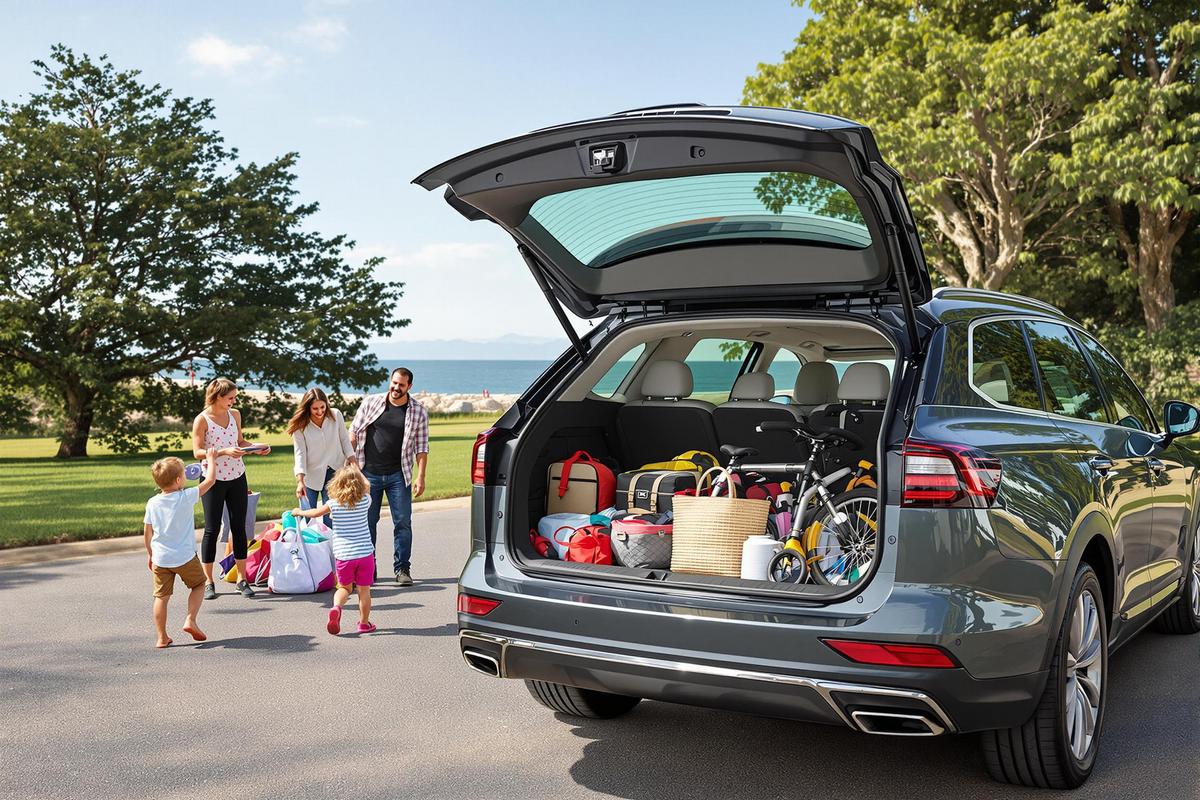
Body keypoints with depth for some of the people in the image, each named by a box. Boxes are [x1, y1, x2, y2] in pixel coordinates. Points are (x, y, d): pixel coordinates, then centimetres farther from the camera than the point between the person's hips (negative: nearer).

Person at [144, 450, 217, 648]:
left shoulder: (152, 503, -1)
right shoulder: (186, 497, -13)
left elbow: (147, 531, 7)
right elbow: (210, 480, -6)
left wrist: (150, 553, 21)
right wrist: (211, 461, 10)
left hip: (160, 558, 3)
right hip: (185, 557, -3)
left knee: (161, 596, 9)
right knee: (198, 585, 18)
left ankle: (162, 638, 11)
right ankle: (191, 620, 3)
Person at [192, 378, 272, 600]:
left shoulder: (235, 414, 5)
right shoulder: (202, 420, -11)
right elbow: (197, 452, -15)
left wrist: (256, 447, -3)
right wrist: (224, 452, -27)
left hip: (237, 477, 5)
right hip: (214, 479, -5)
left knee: (239, 527, 6)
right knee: (212, 529, 0)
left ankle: (242, 579, 14)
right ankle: (208, 582, 10)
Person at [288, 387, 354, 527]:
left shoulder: (336, 415, -8)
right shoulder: (300, 425, -13)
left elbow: (344, 440, 3)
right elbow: (300, 453, -15)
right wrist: (300, 481, -22)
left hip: (334, 472, 1)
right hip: (311, 474, -1)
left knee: (330, 517, -1)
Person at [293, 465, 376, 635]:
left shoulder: (334, 504, -4)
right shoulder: (365, 501, -2)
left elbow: (315, 513, 12)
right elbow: (367, 490, 22)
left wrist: (299, 512, 30)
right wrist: (357, 472, 28)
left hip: (343, 555, 0)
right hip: (365, 553, 0)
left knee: (344, 588, 17)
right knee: (364, 590, 10)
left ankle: (336, 607, -10)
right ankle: (364, 623, 18)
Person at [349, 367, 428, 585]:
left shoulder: (418, 412, 2)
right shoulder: (370, 402, 3)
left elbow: (421, 447, 2)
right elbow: (354, 433, 8)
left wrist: (420, 477, -5)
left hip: (398, 475, 0)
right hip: (368, 473, 1)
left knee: (403, 522, -1)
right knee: (366, 522, 6)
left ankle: (402, 569, 10)